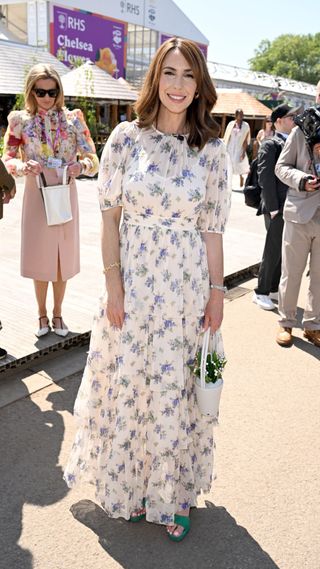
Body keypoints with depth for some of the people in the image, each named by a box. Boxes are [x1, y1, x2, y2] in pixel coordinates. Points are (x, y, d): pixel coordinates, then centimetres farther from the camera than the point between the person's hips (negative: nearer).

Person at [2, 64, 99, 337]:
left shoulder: (73, 118, 0)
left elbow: (94, 159, -1)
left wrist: (82, 165, -23)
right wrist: (24, 166, -19)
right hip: (37, 194, 0)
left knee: (63, 257, 8)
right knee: (39, 257, 6)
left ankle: (58, 314, 25)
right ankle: (43, 315, 24)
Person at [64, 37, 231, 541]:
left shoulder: (210, 150, 1)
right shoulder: (126, 137, -2)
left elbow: (212, 228, 2)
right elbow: (110, 215, -2)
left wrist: (217, 291, 1)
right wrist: (113, 285, -7)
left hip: (187, 284, 1)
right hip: (133, 280, 0)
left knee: (176, 387, 11)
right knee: (128, 382, 11)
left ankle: (173, 491, 33)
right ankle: (129, 483, 37)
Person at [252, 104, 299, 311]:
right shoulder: (271, 145, -7)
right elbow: (265, 177, -13)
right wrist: (273, 208, -16)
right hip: (277, 209, -7)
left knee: (283, 251, 14)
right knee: (273, 252, -1)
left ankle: (274, 288, 27)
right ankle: (261, 293, 12)